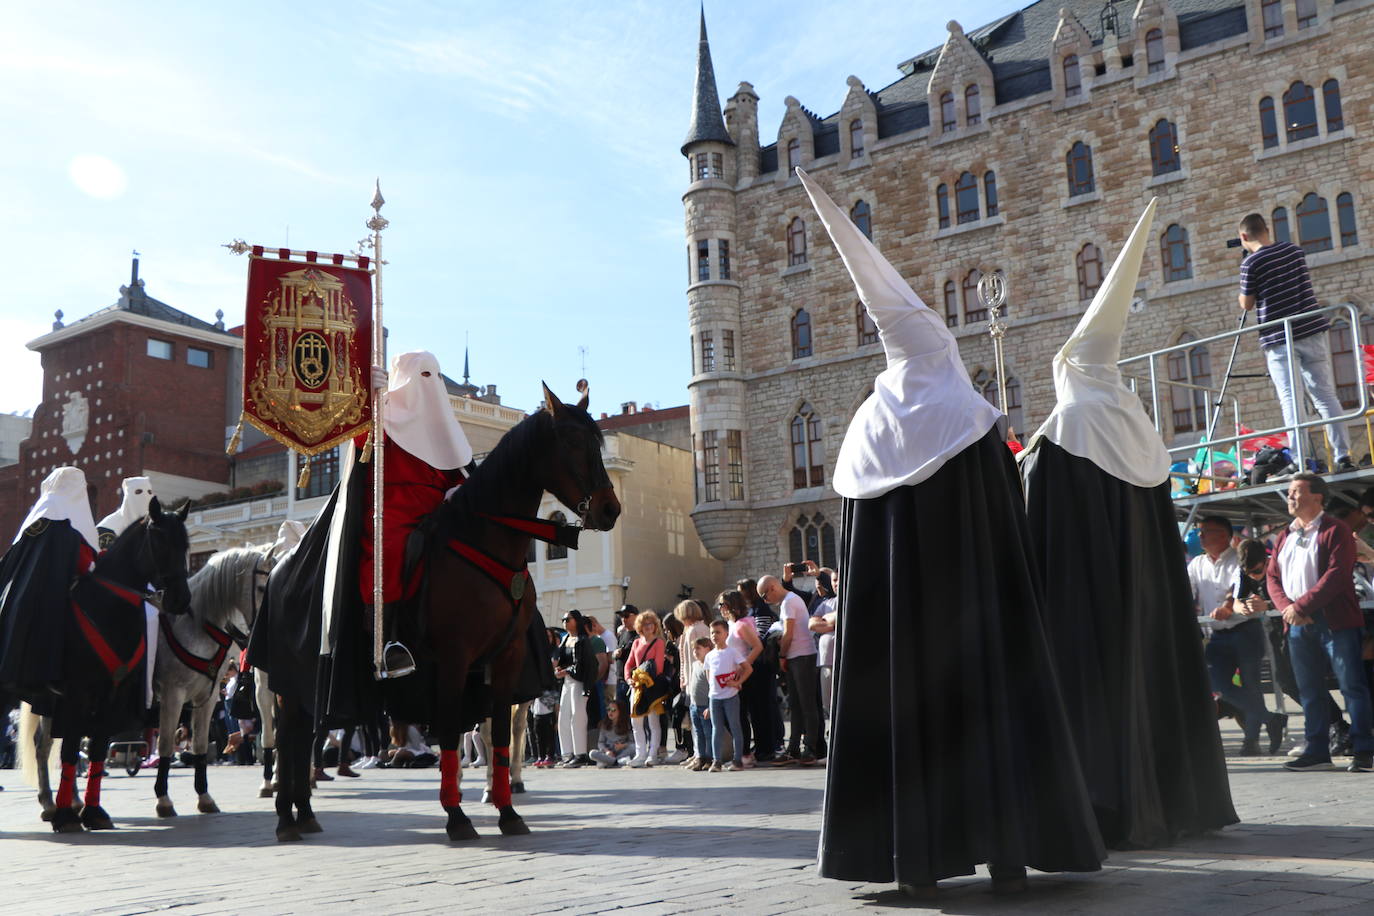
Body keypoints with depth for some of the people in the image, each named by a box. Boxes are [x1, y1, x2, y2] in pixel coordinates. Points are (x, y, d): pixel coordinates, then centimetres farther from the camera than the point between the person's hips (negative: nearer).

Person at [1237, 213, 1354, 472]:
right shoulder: (1294, 250, 10)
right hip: (1312, 331, 5)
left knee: (1290, 400, -5)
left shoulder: (1251, 263, -9)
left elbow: (1246, 305, -1)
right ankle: (1344, 457, 4)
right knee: (1326, 395, 7)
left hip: (1279, 340, -5)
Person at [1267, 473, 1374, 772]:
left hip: (1335, 621, -7)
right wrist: (1287, 608, -6)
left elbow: (1336, 575, -15)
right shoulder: (1284, 537, 18)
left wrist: (1301, 605, -17)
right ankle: (1317, 751, 15)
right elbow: (1273, 577, 13)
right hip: (1298, 625, 7)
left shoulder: (1335, 531, -4)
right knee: (1309, 691, 9)